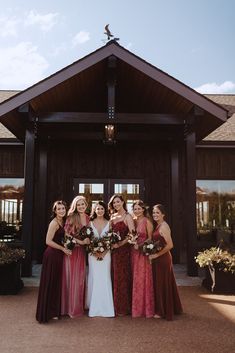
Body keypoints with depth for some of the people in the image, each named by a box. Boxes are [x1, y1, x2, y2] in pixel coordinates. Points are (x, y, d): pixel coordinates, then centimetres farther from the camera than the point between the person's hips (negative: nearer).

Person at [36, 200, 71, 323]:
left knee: (57, 283, 16)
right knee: (50, 283, 1)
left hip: (59, 255, 9)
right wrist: (63, 249, -14)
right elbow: (48, 241, -21)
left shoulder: (62, 222, 10)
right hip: (52, 255, -9)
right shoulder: (54, 223, -15)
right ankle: (47, 313, 13)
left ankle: (54, 310, 29)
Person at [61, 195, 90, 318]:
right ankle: (72, 308, 11)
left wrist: (88, 241, -1)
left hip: (82, 251, 4)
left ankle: (79, 306, 21)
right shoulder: (71, 218, -7)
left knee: (80, 278, 9)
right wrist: (80, 241, -15)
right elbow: (66, 234, -11)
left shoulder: (88, 218, 6)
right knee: (72, 278, 0)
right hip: (72, 250, -4)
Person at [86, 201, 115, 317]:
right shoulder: (91, 223, 4)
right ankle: (93, 307, 10)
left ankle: (106, 307, 10)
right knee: (94, 278, 1)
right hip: (93, 254, 0)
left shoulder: (108, 223, 4)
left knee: (105, 278, 0)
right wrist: (95, 252, -11)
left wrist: (103, 253, -11)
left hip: (105, 254, 0)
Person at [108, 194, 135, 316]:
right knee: (114, 277, 8)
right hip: (113, 249, 6)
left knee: (122, 277, 0)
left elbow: (132, 234, -16)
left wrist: (120, 244, -18)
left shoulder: (127, 216, -6)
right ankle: (115, 305, 19)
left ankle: (123, 308, 11)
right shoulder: (112, 216, 14)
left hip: (123, 250, -6)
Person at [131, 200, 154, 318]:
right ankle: (136, 307, 20)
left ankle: (146, 308, 11)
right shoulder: (133, 221, 10)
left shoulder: (147, 221, -6)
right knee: (134, 279, 8)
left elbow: (150, 238, -7)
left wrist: (140, 245, -17)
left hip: (144, 253, -5)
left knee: (143, 279, -1)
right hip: (134, 252, 5)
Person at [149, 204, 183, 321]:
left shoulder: (163, 226, -16)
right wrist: (153, 254, 4)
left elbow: (170, 245, -23)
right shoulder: (158, 226, 12)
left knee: (162, 283, 1)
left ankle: (163, 311, 14)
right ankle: (172, 309, 29)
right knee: (166, 283, 17)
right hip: (159, 258, 9)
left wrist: (156, 255, -20)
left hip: (162, 258, -9)